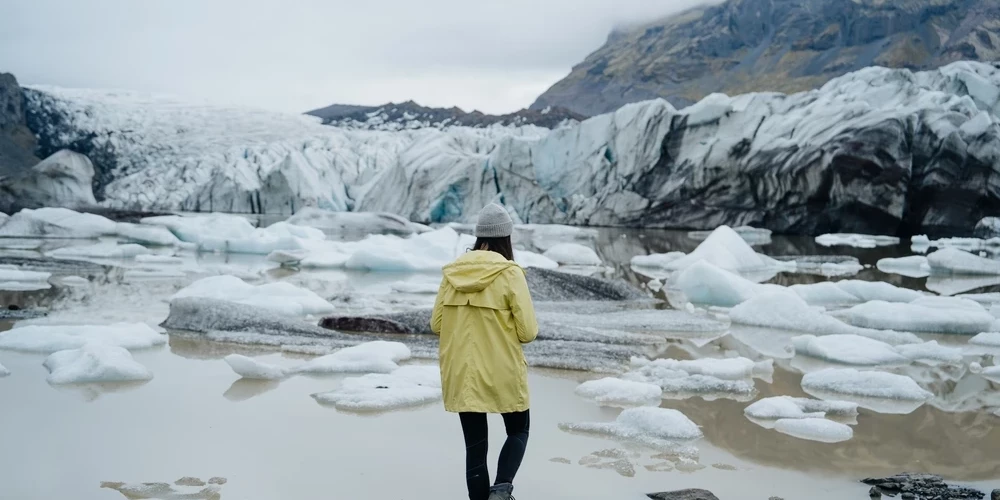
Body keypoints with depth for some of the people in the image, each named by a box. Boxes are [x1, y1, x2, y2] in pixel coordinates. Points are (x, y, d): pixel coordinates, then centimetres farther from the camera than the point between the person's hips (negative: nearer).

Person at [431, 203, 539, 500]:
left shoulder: (452, 272, -1)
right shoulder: (509, 274, -12)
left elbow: (436, 324, 5)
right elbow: (528, 331, -12)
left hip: (461, 375, 3)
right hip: (503, 374, -3)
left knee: (475, 446, 12)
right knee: (518, 431, 18)